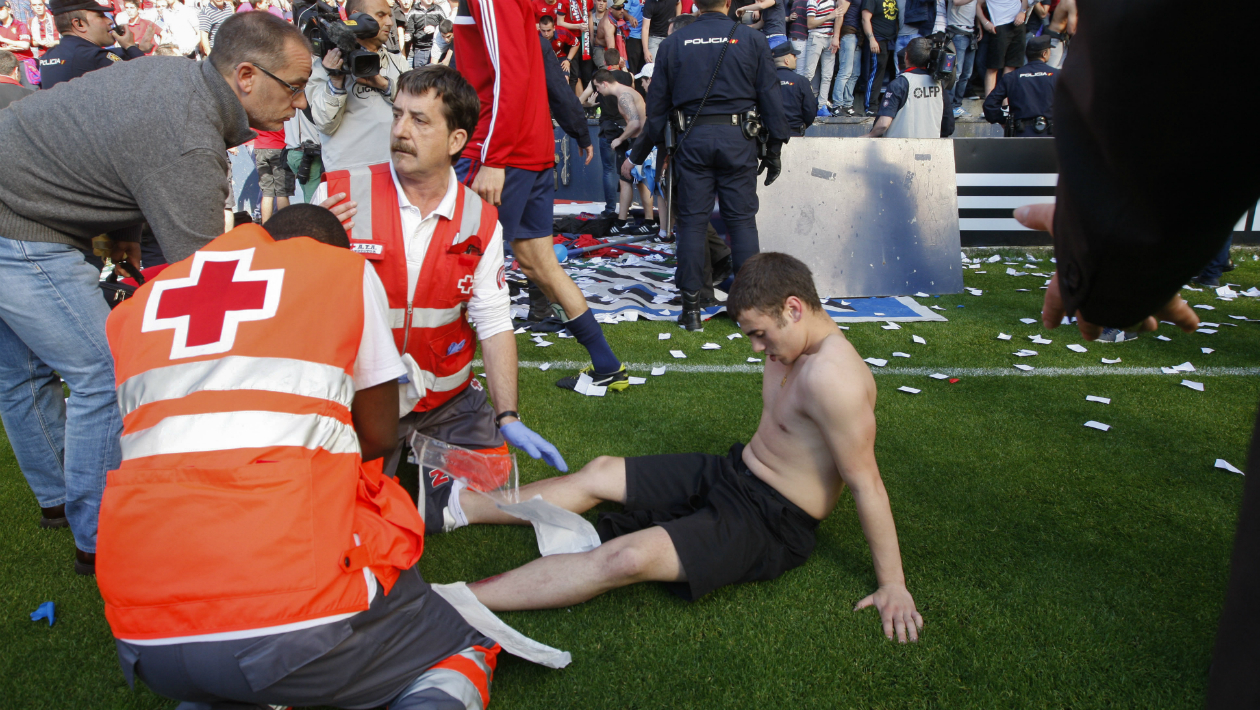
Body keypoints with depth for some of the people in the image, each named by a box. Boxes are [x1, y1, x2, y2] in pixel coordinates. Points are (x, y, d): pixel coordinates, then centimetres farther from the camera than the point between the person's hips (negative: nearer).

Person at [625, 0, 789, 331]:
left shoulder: (673, 43, 7)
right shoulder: (752, 39, 3)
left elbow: (656, 105, 9)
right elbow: (770, 96, 3)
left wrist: (637, 156, 17)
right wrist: (774, 148, 10)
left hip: (692, 139, 1)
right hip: (738, 139, -1)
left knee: (692, 220, 4)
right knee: (742, 220, 4)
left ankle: (691, 308, 6)